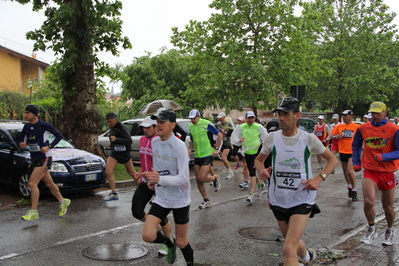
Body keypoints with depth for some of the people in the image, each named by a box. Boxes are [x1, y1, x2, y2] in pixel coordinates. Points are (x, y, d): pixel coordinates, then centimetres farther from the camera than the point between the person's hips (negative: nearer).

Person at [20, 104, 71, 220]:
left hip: (43, 158, -7)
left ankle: (33, 212, -7)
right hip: (34, 158, 7)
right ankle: (63, 201, 33)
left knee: (32, 183, -14)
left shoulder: (44, 125, -12)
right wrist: (22, 145, -9)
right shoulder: (26, 126, 8)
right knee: (49, 183, 15)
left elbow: (59, 135, -7)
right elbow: (22, 140, 14)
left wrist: (49, 147, -17)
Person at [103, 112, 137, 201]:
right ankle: (114, 193, 0)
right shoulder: (112, 128, 7)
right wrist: (111, 142, 8)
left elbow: (129, 140, -27)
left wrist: (116, 140, -33)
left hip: (124, 153, -7)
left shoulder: (122, 128, -19)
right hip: (114, 153, 7)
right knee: (108, 171, -7)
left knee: (131, 172, 8)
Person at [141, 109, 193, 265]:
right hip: (161, 198, 5)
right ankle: (169, 243, 23)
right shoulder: (154, 142, -1)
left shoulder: (179, 146, -21)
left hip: (180, 200, -5)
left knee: (181, 242, 8)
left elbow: (184, 179, -24)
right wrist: (154, 179, 5)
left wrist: (160, 179, -36)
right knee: (148, 236, -10)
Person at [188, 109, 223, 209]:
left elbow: (219, 135, -4)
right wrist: (190, 149, 4)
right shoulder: (191, 126, 7)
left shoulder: (206, 123, -11)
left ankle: (215, 179, 18)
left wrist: (216, 149, -8)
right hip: (197, 156, 6)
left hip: (208, 155, -6)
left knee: (202, 178, -14)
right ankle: (206, 201, 21)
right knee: (198, 180, 5)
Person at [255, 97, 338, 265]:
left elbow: (332, 159, 2)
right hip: (278, 200, 4)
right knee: (292, 242, 24)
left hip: (302, 200, -3)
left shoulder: (309, 139, -10)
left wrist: (319, 178, -15)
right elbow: (258, 160, 11)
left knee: (288, 249, -19)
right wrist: (261, 171, -12)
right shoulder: (271, 138, -5)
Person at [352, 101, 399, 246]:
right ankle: (372, 229, 10)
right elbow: (356, 147, 17)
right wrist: (356, 163, 10)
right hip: (369, 171, 1)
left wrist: (383, 157, -23)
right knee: (368, 202, -17)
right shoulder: (363, 128, 2)